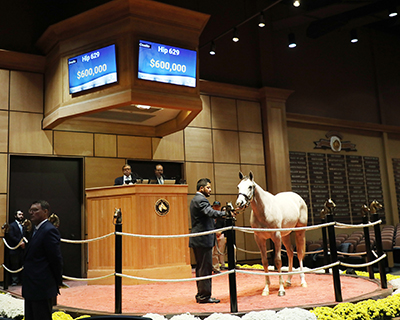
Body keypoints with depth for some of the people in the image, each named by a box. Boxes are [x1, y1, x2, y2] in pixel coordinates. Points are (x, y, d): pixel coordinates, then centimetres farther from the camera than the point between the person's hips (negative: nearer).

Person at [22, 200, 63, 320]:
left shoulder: (49, 230, -16)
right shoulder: (35, 229, 15)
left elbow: (56, 259, -16)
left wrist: (57, 282, -8)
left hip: (42, 288, -10)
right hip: (31, 288, 10)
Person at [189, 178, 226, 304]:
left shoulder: (195, 200, 20)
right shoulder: (201, 200, -13)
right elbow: (210, 212, -30)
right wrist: (225, 213, -35)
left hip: (197, 240, 11)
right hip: (203, 240, -11)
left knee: (201, 268, 15)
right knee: (206, 268, -5)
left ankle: (200, 295, 21)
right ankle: (204, 296, 0)